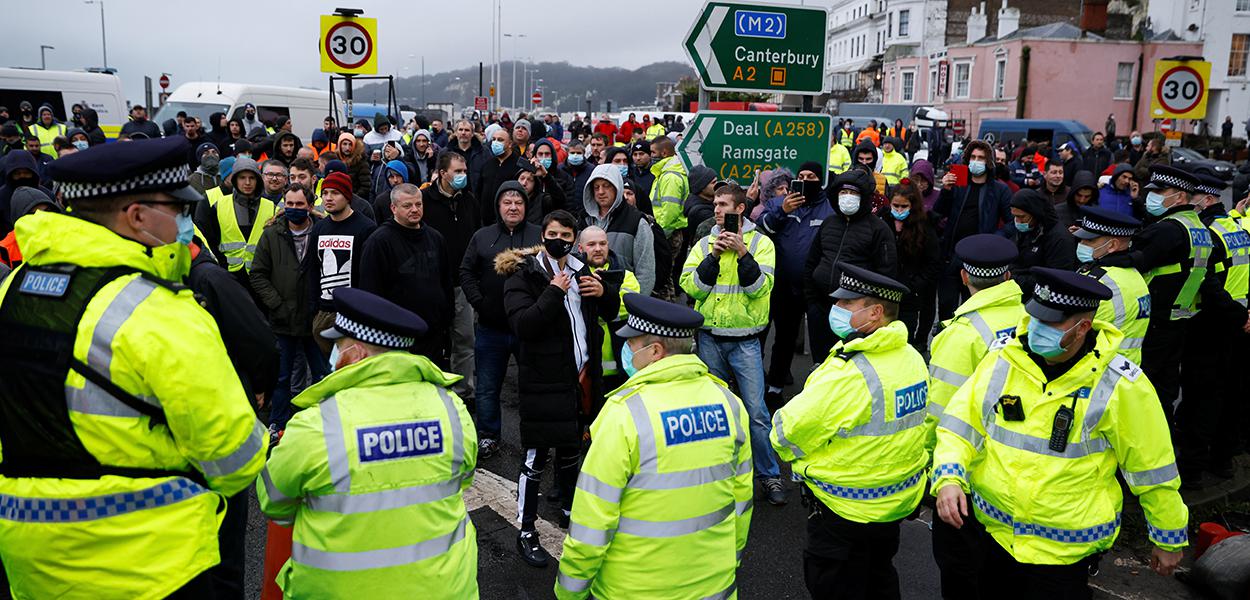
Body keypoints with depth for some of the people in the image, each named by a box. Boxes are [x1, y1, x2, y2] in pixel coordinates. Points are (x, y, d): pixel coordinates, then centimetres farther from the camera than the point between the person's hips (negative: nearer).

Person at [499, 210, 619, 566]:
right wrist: (553, 293, -24)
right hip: (543, 380, -6)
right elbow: (522, 324, -21)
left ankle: (569, 508, 40)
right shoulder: (524, 274, -8)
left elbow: (611, 312, 16)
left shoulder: (580, 270, 11)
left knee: (571, 448, 21)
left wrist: (604, 292, -5)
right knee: (535, 457, -1)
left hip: (581, 375, 6)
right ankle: (526, 532, 10)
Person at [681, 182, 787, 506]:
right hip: (709, 338, 3)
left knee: (756, 411, -4)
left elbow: (760, 288, -14)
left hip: (745, 340, -3)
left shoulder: (760, 243, -1)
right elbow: (689, 285, -6)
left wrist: (742, 253, -22)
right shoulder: (705, 243, 6)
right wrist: (714, 256, -15)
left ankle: (769, 474, 9)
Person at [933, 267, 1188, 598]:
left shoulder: (1121, 386, -14)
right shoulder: (1001, 360, -7)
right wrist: (949, 479, -20)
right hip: (988, 531, 4)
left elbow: (1153, 470, -4)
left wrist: (1170, 539, 6)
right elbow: (960, 425, -3)